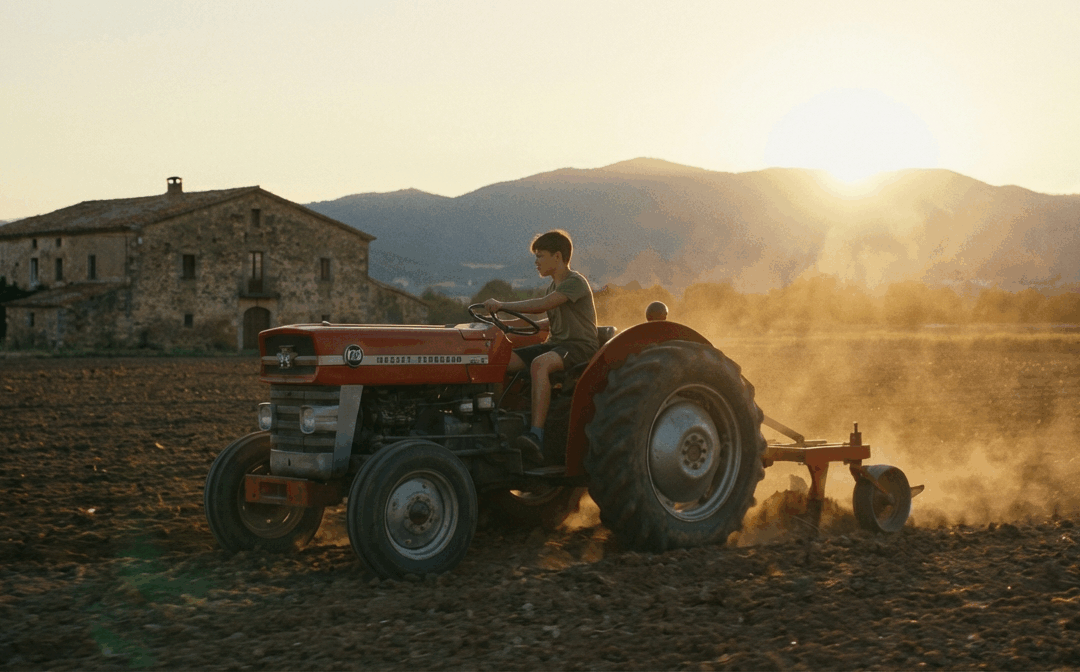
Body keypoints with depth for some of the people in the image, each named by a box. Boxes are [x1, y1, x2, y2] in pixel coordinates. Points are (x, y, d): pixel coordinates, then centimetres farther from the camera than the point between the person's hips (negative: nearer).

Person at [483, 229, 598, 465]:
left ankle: (536, 436, -48)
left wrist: (502, 305, -23)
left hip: (581, 346, -9)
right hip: (556, 344, 9)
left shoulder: (575, 282, -11)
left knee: (539, 363, -40)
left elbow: (542, 305, -25)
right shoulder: (553, 287, 18)